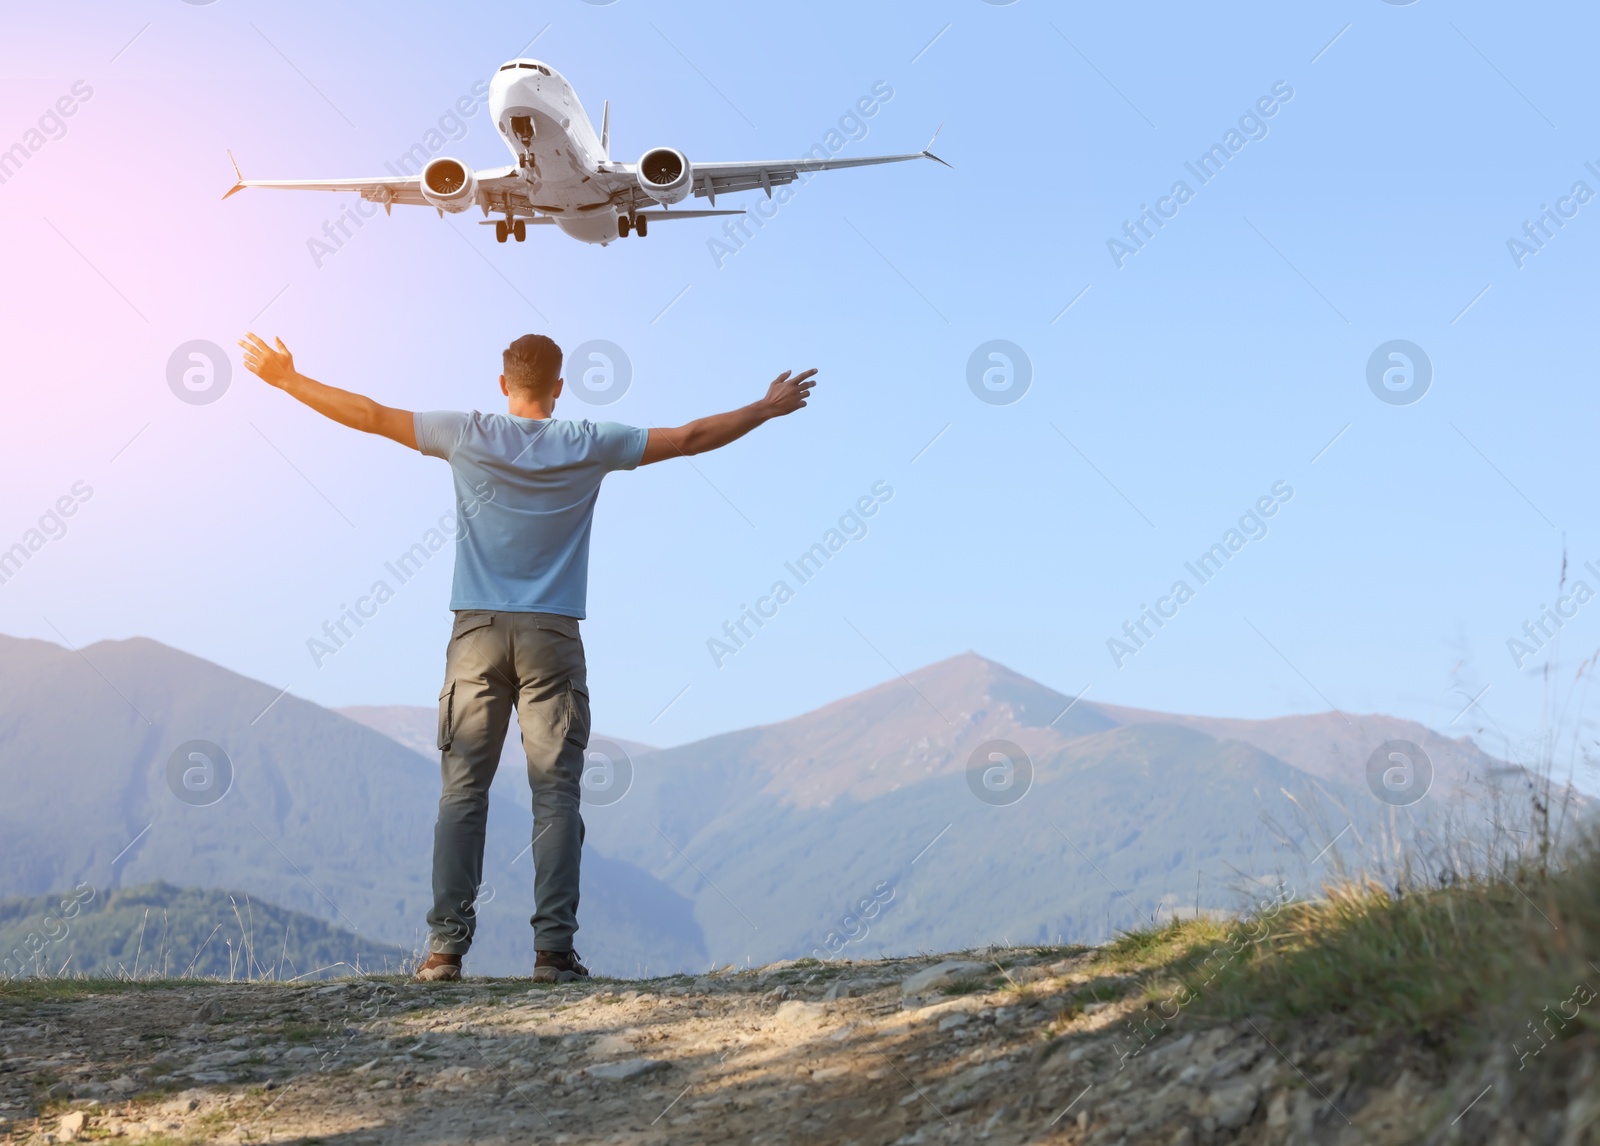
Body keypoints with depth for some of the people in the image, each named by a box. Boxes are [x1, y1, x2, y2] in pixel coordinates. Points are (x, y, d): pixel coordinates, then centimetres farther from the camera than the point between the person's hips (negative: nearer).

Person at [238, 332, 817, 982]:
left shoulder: (468, 436, 3)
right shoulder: (589, 446, 3)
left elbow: (371, 415, 9)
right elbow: (691, 439, 10)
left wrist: (286, 378, 22)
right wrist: (768, 408, 23)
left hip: (477, 635, 1)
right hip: (553, 637, -1)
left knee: (463, 790, 2)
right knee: (556, 793, -1)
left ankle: (446, 943, -2)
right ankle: (554, 947, -6)